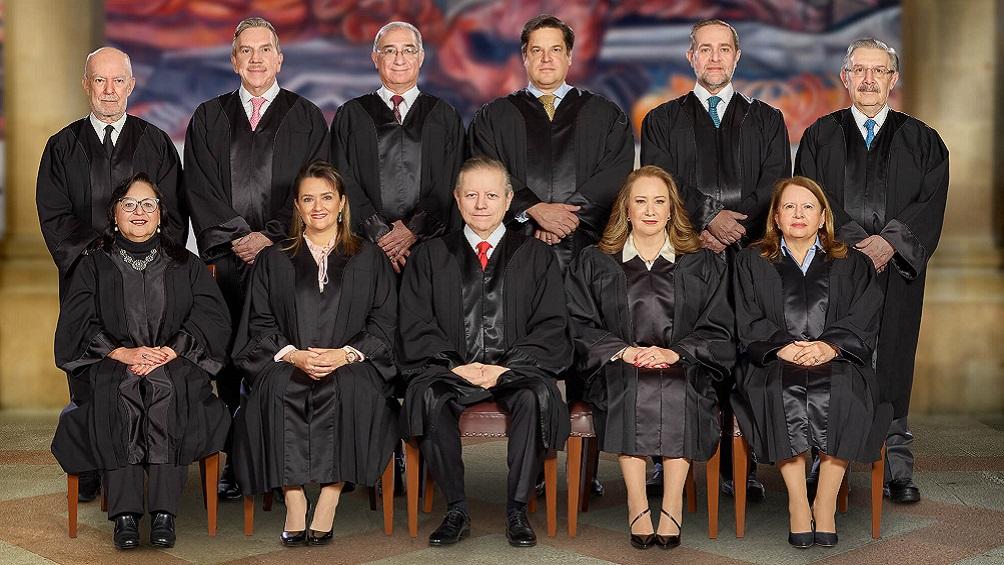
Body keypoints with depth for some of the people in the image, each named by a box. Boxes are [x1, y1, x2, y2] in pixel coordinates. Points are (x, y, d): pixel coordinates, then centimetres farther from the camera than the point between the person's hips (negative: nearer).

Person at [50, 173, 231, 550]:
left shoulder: (186, 265, 16)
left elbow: (212, 319, 3)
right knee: (118, 393, -35)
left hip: (175, 367, 0)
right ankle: (125, 513, -36)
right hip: (111, 366, 0)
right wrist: (122, 353, -14)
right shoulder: (94, 265, 15)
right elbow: (77, 324, 3)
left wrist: (169, 352, -13)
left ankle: (164, 512, -37)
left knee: (168, 390, -35)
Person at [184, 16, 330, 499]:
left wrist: (269, 236, -8)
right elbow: (201, 191, 7)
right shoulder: (209, 118, 14)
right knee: (229, 360, 1)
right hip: (228, 260, 2)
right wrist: (235, 238, -5)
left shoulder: (306, 118, 9)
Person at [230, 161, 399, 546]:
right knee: (279, 387, -34)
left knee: (348, 387, -36)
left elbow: (385, 323, 6)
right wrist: (292, 355, -11)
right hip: (287, 363, 1)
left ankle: (328, 503, -33)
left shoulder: (369, 258, 16)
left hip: (352, 366, -1)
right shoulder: (273, 260, 18)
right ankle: (294, 504, -33)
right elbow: (259, 325, 9)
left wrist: (346, 354, -12)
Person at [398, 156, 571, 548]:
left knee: (538, 395, -33)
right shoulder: (430, 256, 14)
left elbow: (550, 327, 3)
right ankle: (456, 510, -19)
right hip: (451, 368, 1)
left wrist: (505, 367, -11)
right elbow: (416, 329, 5)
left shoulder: (536, 255, 12)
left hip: (515, 367, 0)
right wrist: (455, 366, -12)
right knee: (427, 395, -32)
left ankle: (517, 510, -19)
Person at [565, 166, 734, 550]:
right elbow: (580, 327, 5)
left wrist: (674, 353, -12)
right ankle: (636, 504, -31)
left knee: (677, 389, -34)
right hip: (615, 371, 0)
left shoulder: (703, 265, 16)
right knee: (629, 387, -34)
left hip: (684, 369, 0)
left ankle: (672, 505, -30)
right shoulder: (592, 264, 16)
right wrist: (624, 351, -13)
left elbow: (718, 331, 7)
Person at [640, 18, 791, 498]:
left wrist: (732, 229, -9)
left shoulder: (766, 121, 18)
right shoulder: (663, 121, 15)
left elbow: (775, 190, 6)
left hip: (749, 258, 1)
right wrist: (708, 219, -12)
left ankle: (738, 468, 3)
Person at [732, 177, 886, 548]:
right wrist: (781, 346, -14)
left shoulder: (851, 264, 19)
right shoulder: (752, 262, 18)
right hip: (773, 362, 0)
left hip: (835, 360, 0)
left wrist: (830, 345, -15)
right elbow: (748, 322, 5)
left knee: (841, 391, -33)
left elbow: (863, 321, 4)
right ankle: (797, 503, -28)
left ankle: (825, 503, -25)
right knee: (782, 391, -34)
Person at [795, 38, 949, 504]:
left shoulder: (921, 141, 10)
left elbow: (930, 204, 0)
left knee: (890, 368, 3)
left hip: (895, 270, 1)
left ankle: (896, 469, 10)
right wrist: (853, 243, -13)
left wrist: (888, 241, -16)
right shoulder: (820, 136, 9)